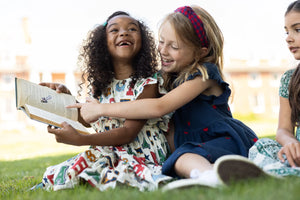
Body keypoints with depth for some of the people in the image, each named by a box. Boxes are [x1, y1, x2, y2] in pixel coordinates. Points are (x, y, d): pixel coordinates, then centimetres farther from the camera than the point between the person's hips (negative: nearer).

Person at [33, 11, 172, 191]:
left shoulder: (148, 83, -9)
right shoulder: (102, 84, 9)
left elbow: (128, 132, -17)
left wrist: (79, 139, -22)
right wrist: (67, 96, 10)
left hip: (142, 156, -5)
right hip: (107, 153, 5)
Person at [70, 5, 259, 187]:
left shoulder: (204, 74, -8)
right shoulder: (171, 77, 16)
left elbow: (159, 107, -18)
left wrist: (101, 109, -13)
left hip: (229, 140, -7)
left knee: (186, 157, -38)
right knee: (178, 161, -27)